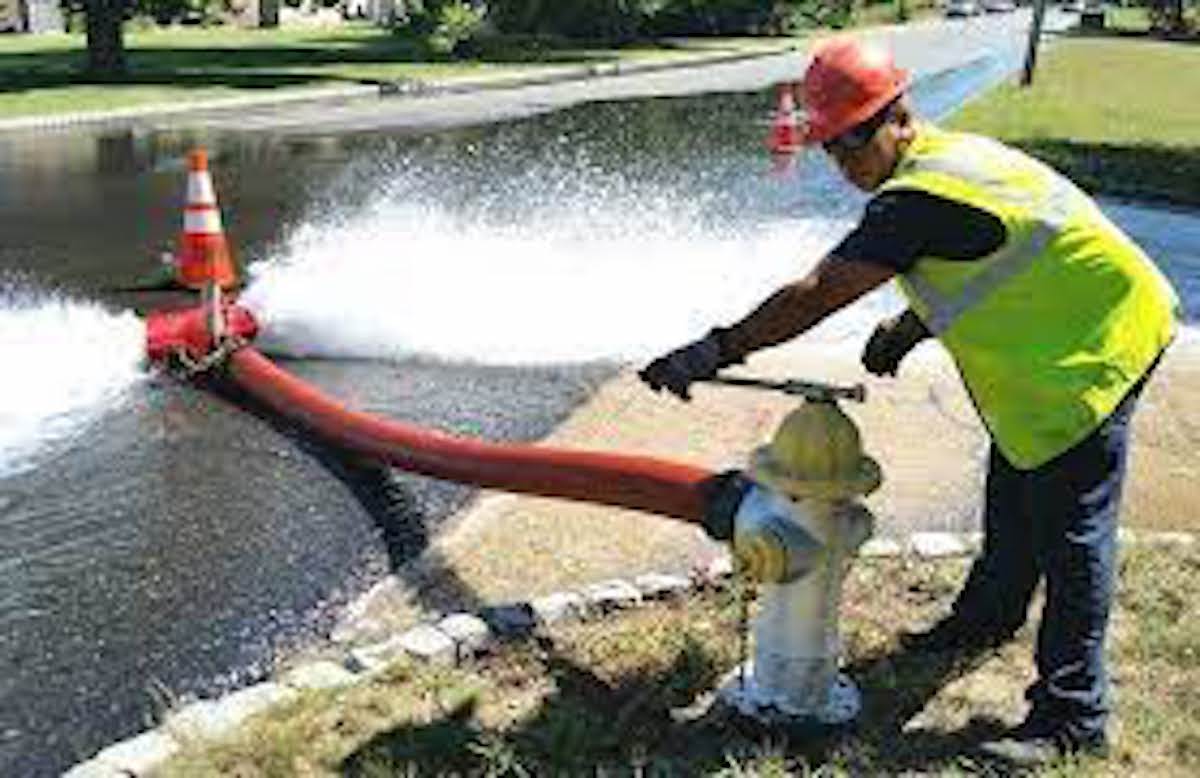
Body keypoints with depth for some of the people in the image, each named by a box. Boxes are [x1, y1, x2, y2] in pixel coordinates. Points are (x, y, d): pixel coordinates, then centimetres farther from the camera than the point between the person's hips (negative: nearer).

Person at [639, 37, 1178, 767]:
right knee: (1014, 497, 22)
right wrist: (908, 329, 0)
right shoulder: (954, 153, 6)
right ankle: (987, 618, 42)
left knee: (1069, 529, -6)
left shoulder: (915, 198, -25)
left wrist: (716, 350, -24)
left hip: (1092, 350, -11)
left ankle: (1072, 716, 3)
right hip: (1063, 342, 11)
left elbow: (817, 295, -28)